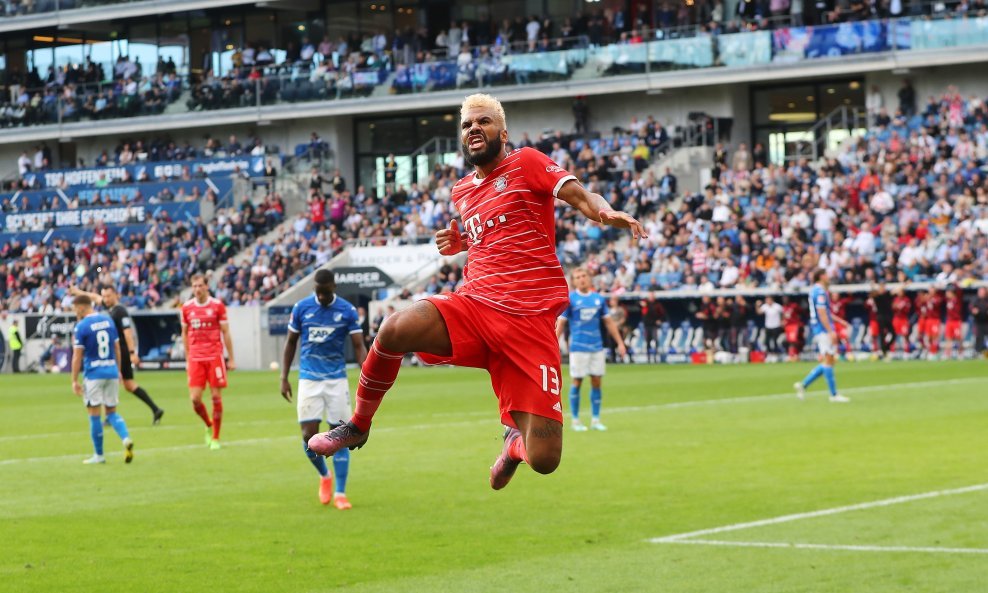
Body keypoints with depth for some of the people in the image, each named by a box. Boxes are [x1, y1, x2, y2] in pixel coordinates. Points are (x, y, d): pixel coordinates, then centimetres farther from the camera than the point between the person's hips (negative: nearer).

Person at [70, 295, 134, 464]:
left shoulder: (82, 326, -10)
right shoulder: (108, 321, 7)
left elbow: (77, 356, -10)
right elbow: (117, 348, 13)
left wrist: (74, 381, -4)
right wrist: (119, 371, 22)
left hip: (93, 374, -5)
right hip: (112, 371, 5)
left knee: (95, 414, 4)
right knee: (112, 412, 13)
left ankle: (98, 455, 10)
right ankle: (126, 439, -13)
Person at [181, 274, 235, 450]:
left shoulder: (217, 305, -1)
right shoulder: (187, 307, 6)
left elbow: (225, 333, 2)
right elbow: (185, 334, 15)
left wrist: (231, 359, 0)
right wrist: (187, 359, 13)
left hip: (215, 356, -2)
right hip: (195, 358, 2)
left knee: (216, 396, -2)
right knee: (195, 398, -6)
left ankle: (215, 438, 9)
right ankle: (208, 425, 23)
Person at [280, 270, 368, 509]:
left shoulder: (347, 310, -4)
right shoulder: (301, 308, -1)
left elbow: (359, 346, -4)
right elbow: (291, 343, 8)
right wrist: (284, 378, 3)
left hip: (337, 379, 0)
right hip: (309, 379, 0)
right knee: (309, 435, -7)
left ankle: (340, 493, 5)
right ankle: (324, 476, 21)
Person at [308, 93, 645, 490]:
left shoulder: (526, 163, 3)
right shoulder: (462, 191, 20)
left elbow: (580, 196, -8)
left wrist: (607, 213, -31)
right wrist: (459, 243, 15)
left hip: (530, 322, -4)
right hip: (473, 305, 4)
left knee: (543, 460, -13)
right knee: (396, 330, -30)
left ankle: (516, 441, 29)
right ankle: (357, 427, -4)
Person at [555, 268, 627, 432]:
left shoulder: (599, 299, 8)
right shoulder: (569, 299, -3)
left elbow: (609, 323, 13)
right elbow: (560, 324, -2)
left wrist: (620, 343, 10)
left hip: (597, 347, 4)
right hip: (578, 348, -4)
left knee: (596, 382, 4)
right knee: (577, 382, -1)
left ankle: (595, 420, 11)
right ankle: (575, 420, 8)